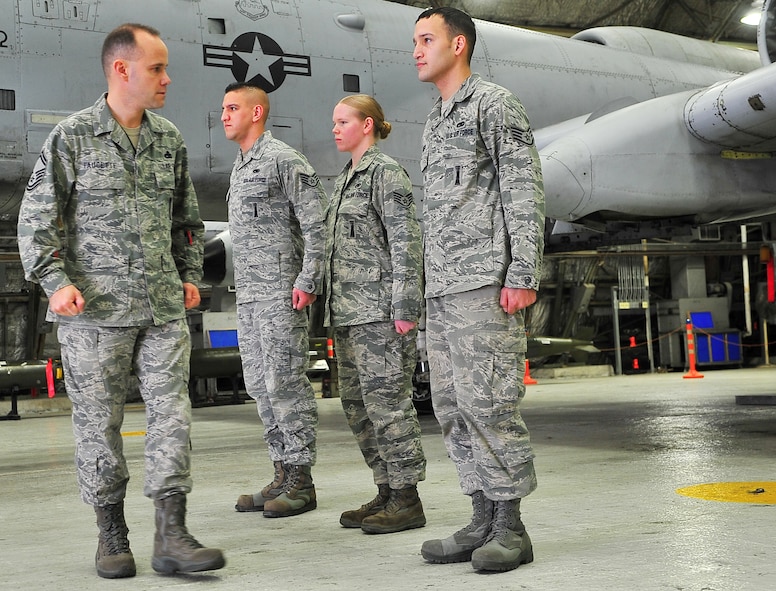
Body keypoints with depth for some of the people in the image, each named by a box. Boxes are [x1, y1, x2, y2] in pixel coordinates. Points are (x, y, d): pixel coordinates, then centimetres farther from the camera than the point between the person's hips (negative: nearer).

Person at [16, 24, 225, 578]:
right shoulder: (72, 136, -1)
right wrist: (56, 280, -12)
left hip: (165, 307, 4)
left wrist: (190, 276, 16)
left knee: (173, 413, -2)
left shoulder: (170, 139, 13)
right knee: (99, 422, 3)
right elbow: (37, 218, -1)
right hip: (95, 307, -4)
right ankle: (111, 532, 17)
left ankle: (172, 534, 3)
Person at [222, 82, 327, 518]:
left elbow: (318, 223, -12)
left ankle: (301, 481, -1)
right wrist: (242, 286, 19)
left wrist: (308, 281, -18)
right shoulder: (240, 168, 21)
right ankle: (284, 474, 17)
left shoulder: (285, 160, -7)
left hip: (282, 291, -9)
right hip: (249, 295, 9)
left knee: (285, 381, -8)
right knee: (261, 385, 9)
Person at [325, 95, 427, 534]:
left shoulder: (386, 172, -6)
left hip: (380, 308, -9)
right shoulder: (345, 180, 20)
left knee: (386, 400, -7)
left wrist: (404, 308, -18)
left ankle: (407, 499, 1)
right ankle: (387, 492, 19)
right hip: (348, 311, 9)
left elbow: (406, 242, -13)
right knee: (356, 403, 10)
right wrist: (334, 307, 19)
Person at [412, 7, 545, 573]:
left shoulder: (494, 103, 0)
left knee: (487, 399, -10)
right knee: (452, 405, 7)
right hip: (442, 290, 9)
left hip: (484, 282, -9)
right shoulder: (435, 122, 24)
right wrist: (426, 289, 19)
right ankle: (484, 519, 14)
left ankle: (510, 527, -1)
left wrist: (523, 274, -17)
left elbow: (525, 191, -8)